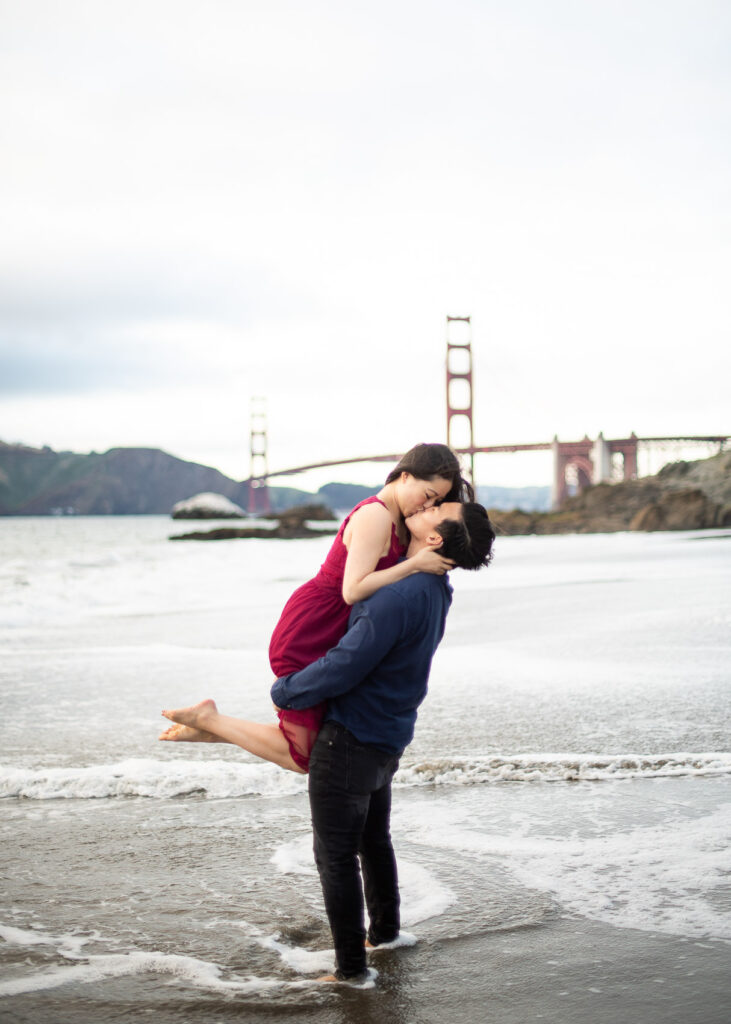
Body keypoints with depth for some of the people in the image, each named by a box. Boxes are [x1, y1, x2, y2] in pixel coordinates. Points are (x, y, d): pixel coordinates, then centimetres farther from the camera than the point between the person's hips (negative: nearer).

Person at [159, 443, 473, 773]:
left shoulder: (397, 522, 10)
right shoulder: (375, 516, -20)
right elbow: (353, 590, -28)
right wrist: (415, 564, -27)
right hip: (306, 641, -10)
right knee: (304, 756, 0)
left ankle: (211, 727, 17)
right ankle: (208, 719, 8)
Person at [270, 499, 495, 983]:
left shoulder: (402, 595, -29)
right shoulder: (435, 590, 3)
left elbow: (344, 667, -27)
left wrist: (284, 691, -12)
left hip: (349, 742, -9)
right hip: (386, 738, 9)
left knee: (336, 856, 2)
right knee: (374, 840, 26)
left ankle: (351, 968, 10)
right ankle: (385, 932, 42)